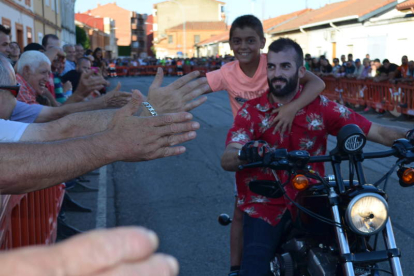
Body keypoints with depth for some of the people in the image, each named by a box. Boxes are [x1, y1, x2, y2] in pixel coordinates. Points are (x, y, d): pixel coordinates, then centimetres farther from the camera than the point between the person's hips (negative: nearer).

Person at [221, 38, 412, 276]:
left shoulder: (321, 107, 1)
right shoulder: (250, 112, -2)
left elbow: (378, 132, -4)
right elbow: (226, 160, -16)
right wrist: (245, 153, -40)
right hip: (265, 205, -1)